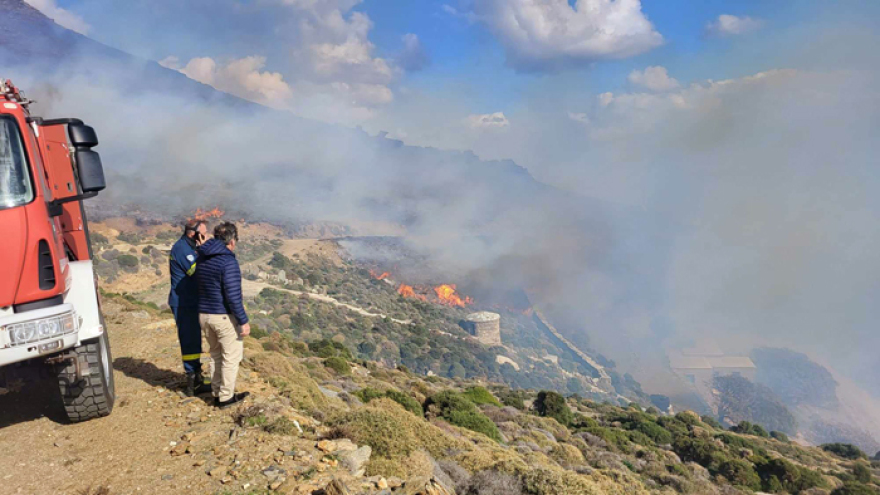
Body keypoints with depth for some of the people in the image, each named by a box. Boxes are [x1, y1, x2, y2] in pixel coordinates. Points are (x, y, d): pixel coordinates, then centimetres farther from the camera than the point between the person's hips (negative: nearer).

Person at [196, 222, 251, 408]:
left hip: (204, 314, 8)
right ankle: (226, 397, 15)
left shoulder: (202, 258, 6)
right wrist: (243, 321, -16)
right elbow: (233, 295, -22)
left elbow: (201, 287, 13)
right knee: (231, 357, 8)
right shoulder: (228, 260, -20)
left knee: (216, 355, 21)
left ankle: (217, 393, 29)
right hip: (224, 316, -8)